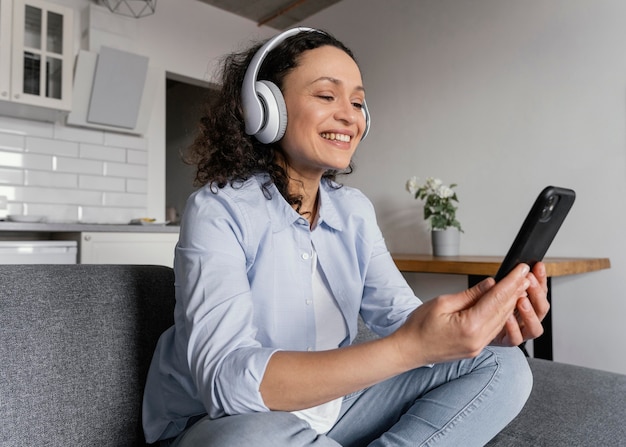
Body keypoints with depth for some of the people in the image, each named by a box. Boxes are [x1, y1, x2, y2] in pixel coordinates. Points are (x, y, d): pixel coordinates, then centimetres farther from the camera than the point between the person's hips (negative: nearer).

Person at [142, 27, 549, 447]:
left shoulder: (356, 211, 0)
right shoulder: (218, 212, -18)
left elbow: (400, 313, -4)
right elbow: (227, 380, -31)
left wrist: (483, 323, -25)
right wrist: (408, 348, -40)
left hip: (331, 408, 6)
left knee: (502, 366, -2)